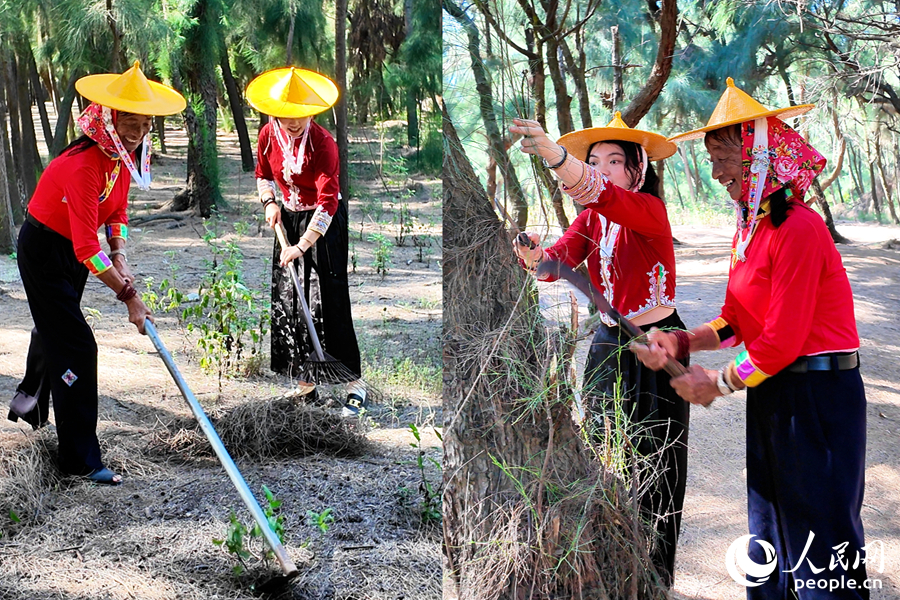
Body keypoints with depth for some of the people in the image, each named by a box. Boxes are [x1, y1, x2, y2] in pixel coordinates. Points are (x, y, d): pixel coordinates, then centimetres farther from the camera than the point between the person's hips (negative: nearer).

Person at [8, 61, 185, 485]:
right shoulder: (83, 166, -34)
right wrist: (128, 295, -34)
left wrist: (120, 257, -9)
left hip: (75, 249, 9)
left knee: (54, 327, 28)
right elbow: (86, 248, -36)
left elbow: (117, 210, 7)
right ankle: (80, 460, -2)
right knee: (76, 346, -10)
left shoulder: (125, 154, -7)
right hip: (44, 250, -9)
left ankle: (30, 399, 56)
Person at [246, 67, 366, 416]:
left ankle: (354, 385, -4)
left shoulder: (322, 142, -23)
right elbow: (263, 174, 15)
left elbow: (328, 201, -29)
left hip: (324, 224, -6)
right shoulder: (268, 136, -5)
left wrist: (302, 246, -33)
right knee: (286, 300, 6)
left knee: (326, 302, -11)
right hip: (289, 219, 6)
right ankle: (305, 381, 18)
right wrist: (270, 203, -5)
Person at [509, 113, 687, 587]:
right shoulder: (591, 219, 4)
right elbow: (561, 258, -13)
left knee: (652, 467, 4)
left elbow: (604, 195, -38)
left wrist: (556, 156, -55)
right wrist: (534, 256, -38)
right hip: (608, 344, 6)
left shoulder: (649, 209, -16)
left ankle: (654, 576, 20)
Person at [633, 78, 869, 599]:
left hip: (818, 398, -9)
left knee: (819, 536, 3)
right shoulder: (750, 229, 9)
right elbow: (734, 322, 12)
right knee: (770, 530, 18)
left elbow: (782, 341, -21)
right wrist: (680, 343, -3)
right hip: (773, 393, 9)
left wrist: (718, 382, -10)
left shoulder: (799, 229, -20)